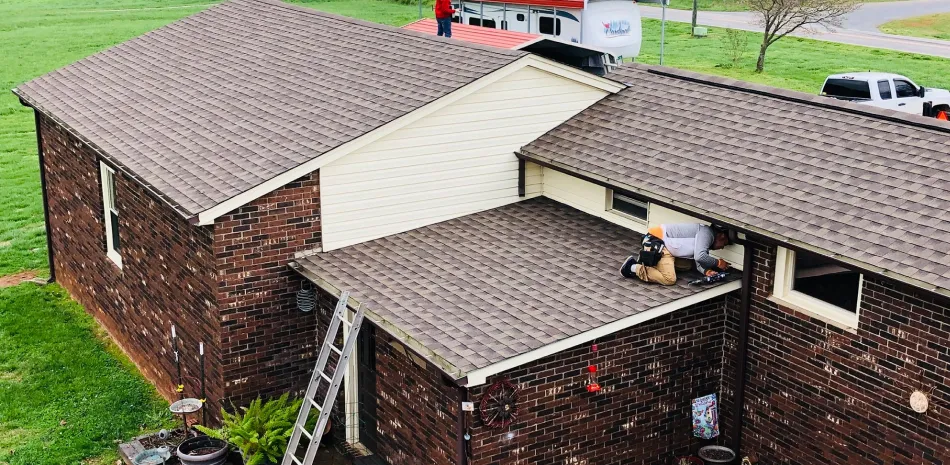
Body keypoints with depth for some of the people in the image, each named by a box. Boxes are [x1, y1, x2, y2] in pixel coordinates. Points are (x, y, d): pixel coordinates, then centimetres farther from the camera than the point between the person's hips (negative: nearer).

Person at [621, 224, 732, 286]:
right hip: (655, 242, -11)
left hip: (663, 243, 11)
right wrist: (718, 263, -11)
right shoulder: (707, 233, -14)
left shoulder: (706, 242, 17)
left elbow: (699, 262, 12)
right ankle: (634, 268, -8)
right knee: (669, 279, -17)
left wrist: (707, 271, -8)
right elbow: (699, 257, -25)